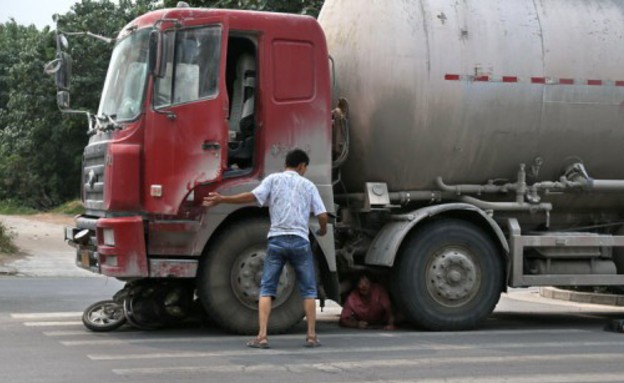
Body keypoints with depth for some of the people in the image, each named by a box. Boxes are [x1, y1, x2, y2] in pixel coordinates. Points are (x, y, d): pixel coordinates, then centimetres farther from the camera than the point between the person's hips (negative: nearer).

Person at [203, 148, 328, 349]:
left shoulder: (274, 179, 7)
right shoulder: (308, 185, 10)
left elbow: (253, 196, -9)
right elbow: (322, 215, 5)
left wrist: (222, 199, -4)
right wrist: (323, 230, 27)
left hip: (277, 239, 0)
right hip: (300, 241, 0)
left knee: (266, 289, 2)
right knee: (308, 290, 12)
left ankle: (262, 336, -8)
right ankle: (311, 336, 10)